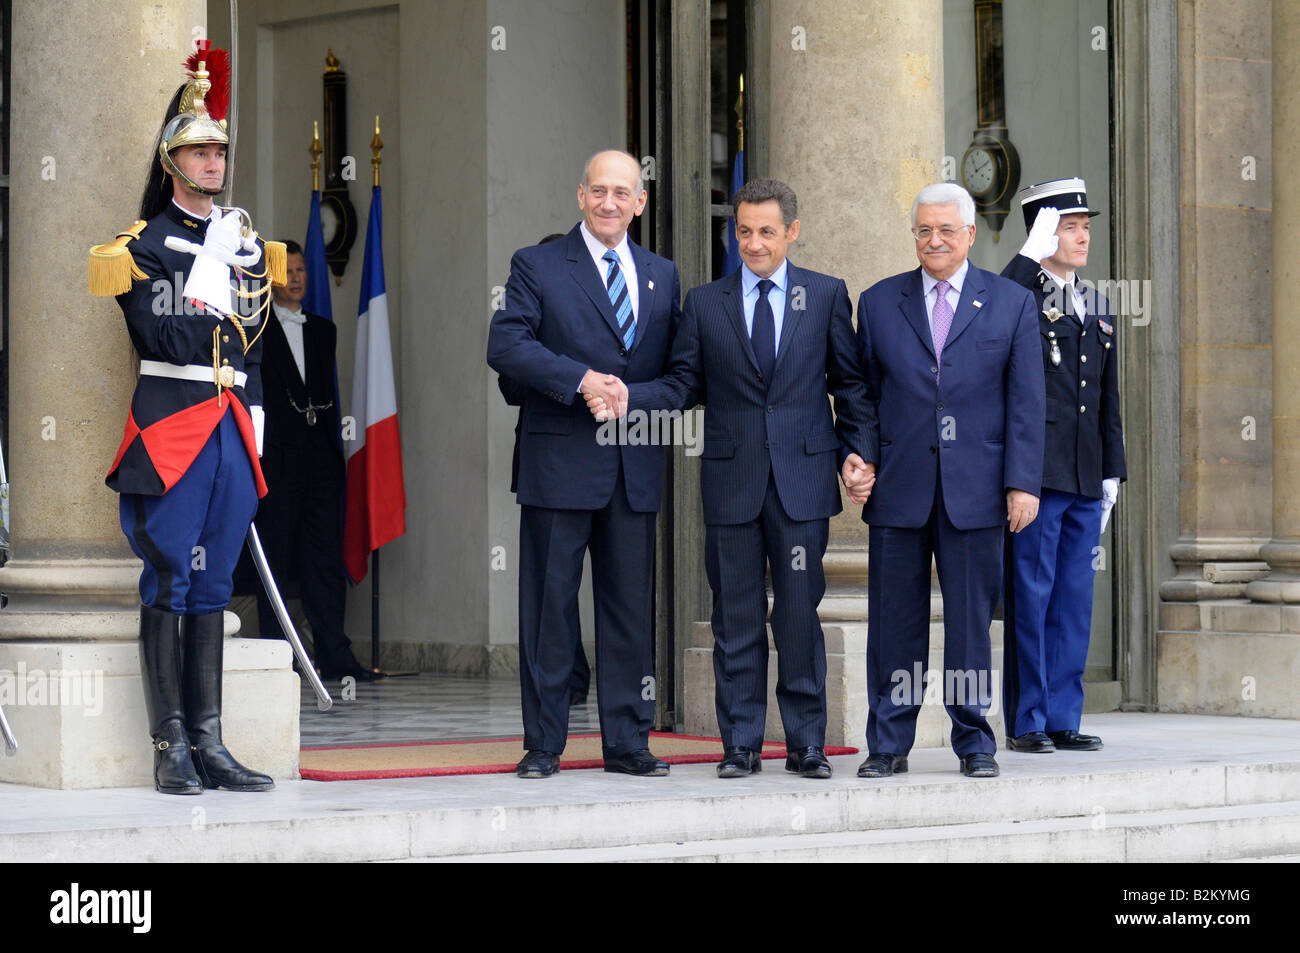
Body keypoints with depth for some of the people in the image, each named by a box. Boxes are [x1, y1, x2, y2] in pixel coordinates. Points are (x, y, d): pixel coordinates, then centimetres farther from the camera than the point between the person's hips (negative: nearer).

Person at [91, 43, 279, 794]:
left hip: (233, 430, 5)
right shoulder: (145, 245, -1)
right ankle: (172, 748, -4)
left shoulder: (249, 244, 16)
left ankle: (209, 745, 7)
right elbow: (167, 338, -9)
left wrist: (254, 424, 12)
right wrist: (211, 270, -10)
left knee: (211, 589, 7)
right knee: (169, 585, -5)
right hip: (170, 425, -5)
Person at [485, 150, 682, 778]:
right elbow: (505, 346, -10)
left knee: (630, 605, 6)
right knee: (549, 605, -1)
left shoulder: (662, 277, 16)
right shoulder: (537, 267, 2)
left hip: (635, 467, 4)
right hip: (561, 462, -4)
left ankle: (627, 742, 12)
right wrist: (582, 380, -18)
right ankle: (543, 744, 5)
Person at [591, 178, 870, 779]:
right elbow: (683, 384, 5)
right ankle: (741, 745, 10)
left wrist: (856, 457, 2)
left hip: (802, 479, -1)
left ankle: (806, 744, 9)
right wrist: (628, 397, -12)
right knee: (736, 619, 4)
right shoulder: (705, 303, 8)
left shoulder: (827, 296, 7)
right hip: (732, 481, 1)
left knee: (800, 616, 1)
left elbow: (849, 384, 9)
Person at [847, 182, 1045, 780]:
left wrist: (1022, 483, -5)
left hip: (976, 488, -1)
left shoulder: (1011, 303, 6)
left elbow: (1025, 401, 2)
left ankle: (974, 743, 12)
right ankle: (888, 745, 11)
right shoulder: (878, 303, 10)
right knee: (894, 622, 3)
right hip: (898, 486, 1)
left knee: (971, 620, 3)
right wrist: (860, 461, -2)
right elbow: (863, 394, 12)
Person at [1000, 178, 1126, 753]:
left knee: (1074, 602, 8)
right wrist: (1032, 253, -26)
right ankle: (1026, 722, 3)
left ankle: (1062, 720, 14)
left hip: (1085, 479, 7)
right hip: (1035, 471, -7)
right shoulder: (1019, 296, -4)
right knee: (1029, 598, -3)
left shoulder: (1097, 308, 17)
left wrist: (1112, 473, 16)